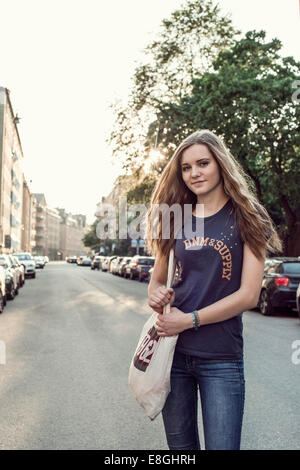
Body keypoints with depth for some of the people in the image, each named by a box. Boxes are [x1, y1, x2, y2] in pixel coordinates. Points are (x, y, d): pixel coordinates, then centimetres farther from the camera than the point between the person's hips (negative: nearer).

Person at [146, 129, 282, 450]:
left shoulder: (245, 217, -4)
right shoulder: (176, 219, 7)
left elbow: (249, 294, -11)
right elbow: (157, 279, 16)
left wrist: (189, 320, -16)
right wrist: (155, 294, -8)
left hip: (221, 359, -4)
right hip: (173, 351, 4)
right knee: (179, 446, 17)